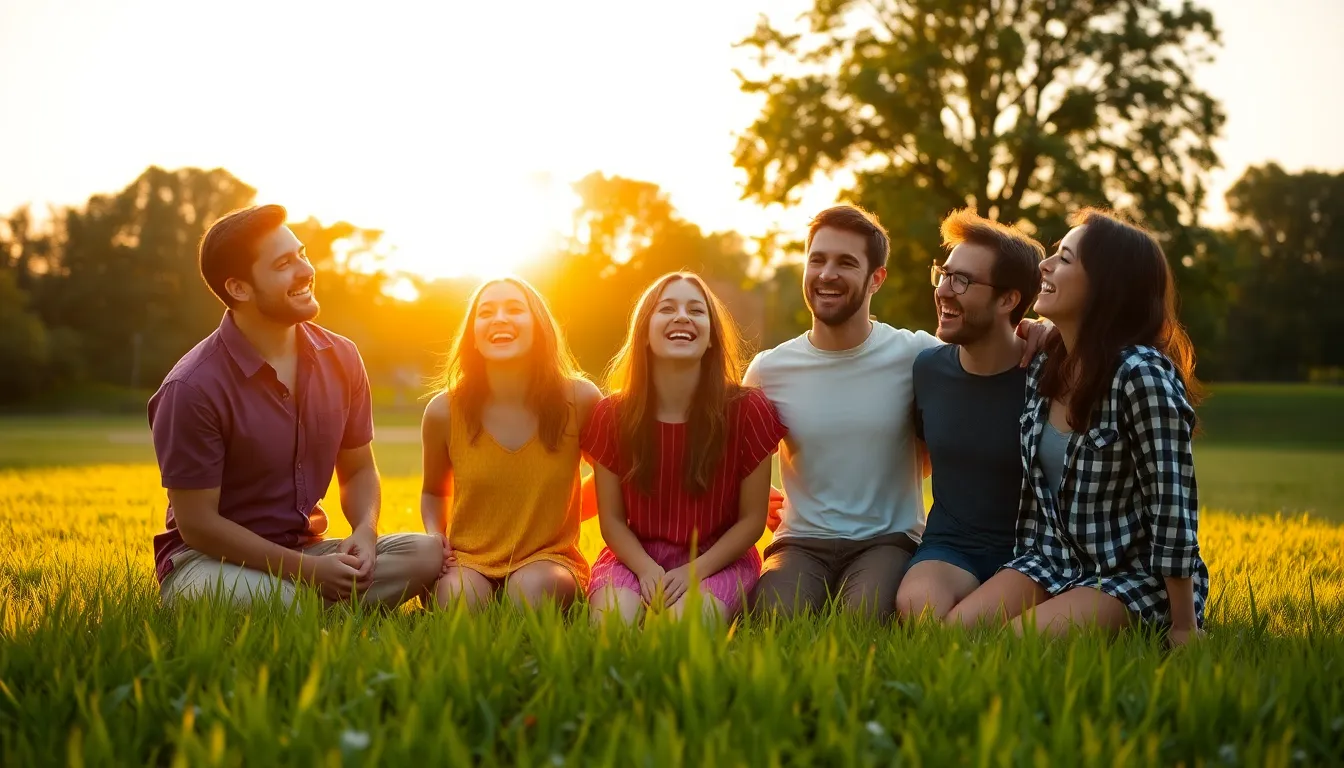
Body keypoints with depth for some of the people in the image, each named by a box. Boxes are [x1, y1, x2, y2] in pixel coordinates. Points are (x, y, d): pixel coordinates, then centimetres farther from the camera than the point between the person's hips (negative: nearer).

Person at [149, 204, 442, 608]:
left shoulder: (341, 359, -1)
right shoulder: (192, 388, -18)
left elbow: (358, 470, 11)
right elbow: (197, 524, -16)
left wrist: (365, 532, -11)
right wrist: (309, 569, -20)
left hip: (305, 551, 6)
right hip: (208, 560, -5)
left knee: (426, 555, -18)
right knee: (282, 604, -39)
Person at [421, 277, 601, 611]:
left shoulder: (578, 400, -8)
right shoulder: (444, 411, -5)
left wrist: (563, 514, 1)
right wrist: (434, 536, -2)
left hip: (548, 561, 0)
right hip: (468, 562, 1)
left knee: (531, 589, -36)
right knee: (458, 599, -34)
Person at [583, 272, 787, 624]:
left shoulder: (746, 410, -7)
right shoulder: (612, 415, -2)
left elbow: (753, 518, -3)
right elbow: (612, 518, 0)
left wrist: (696, 570, -17)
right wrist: (647, 570, -19)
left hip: (717, 559, -1)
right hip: (635, 557, 1)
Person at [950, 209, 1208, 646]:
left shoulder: (1140, 374, -20)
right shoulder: (1043, 368, 4)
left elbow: (1174, 507, -19)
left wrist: (1183, 628, -17)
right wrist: (1020, 580, 10)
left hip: (1137, 577, -6)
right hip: (1051, 564, 7)